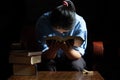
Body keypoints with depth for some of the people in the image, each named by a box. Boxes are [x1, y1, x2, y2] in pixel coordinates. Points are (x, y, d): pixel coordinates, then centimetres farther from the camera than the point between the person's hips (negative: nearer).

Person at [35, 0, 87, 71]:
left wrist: (68, 50, -43)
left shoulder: (79, 22, -22)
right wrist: (53, 49, -43)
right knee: (47, 67, -32)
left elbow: (78, 55, -21)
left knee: (76, 66, -31)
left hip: (69, 59, 1)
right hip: (51, 58, 0)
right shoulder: (42, 22, -23)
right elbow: (45, 56, -21)